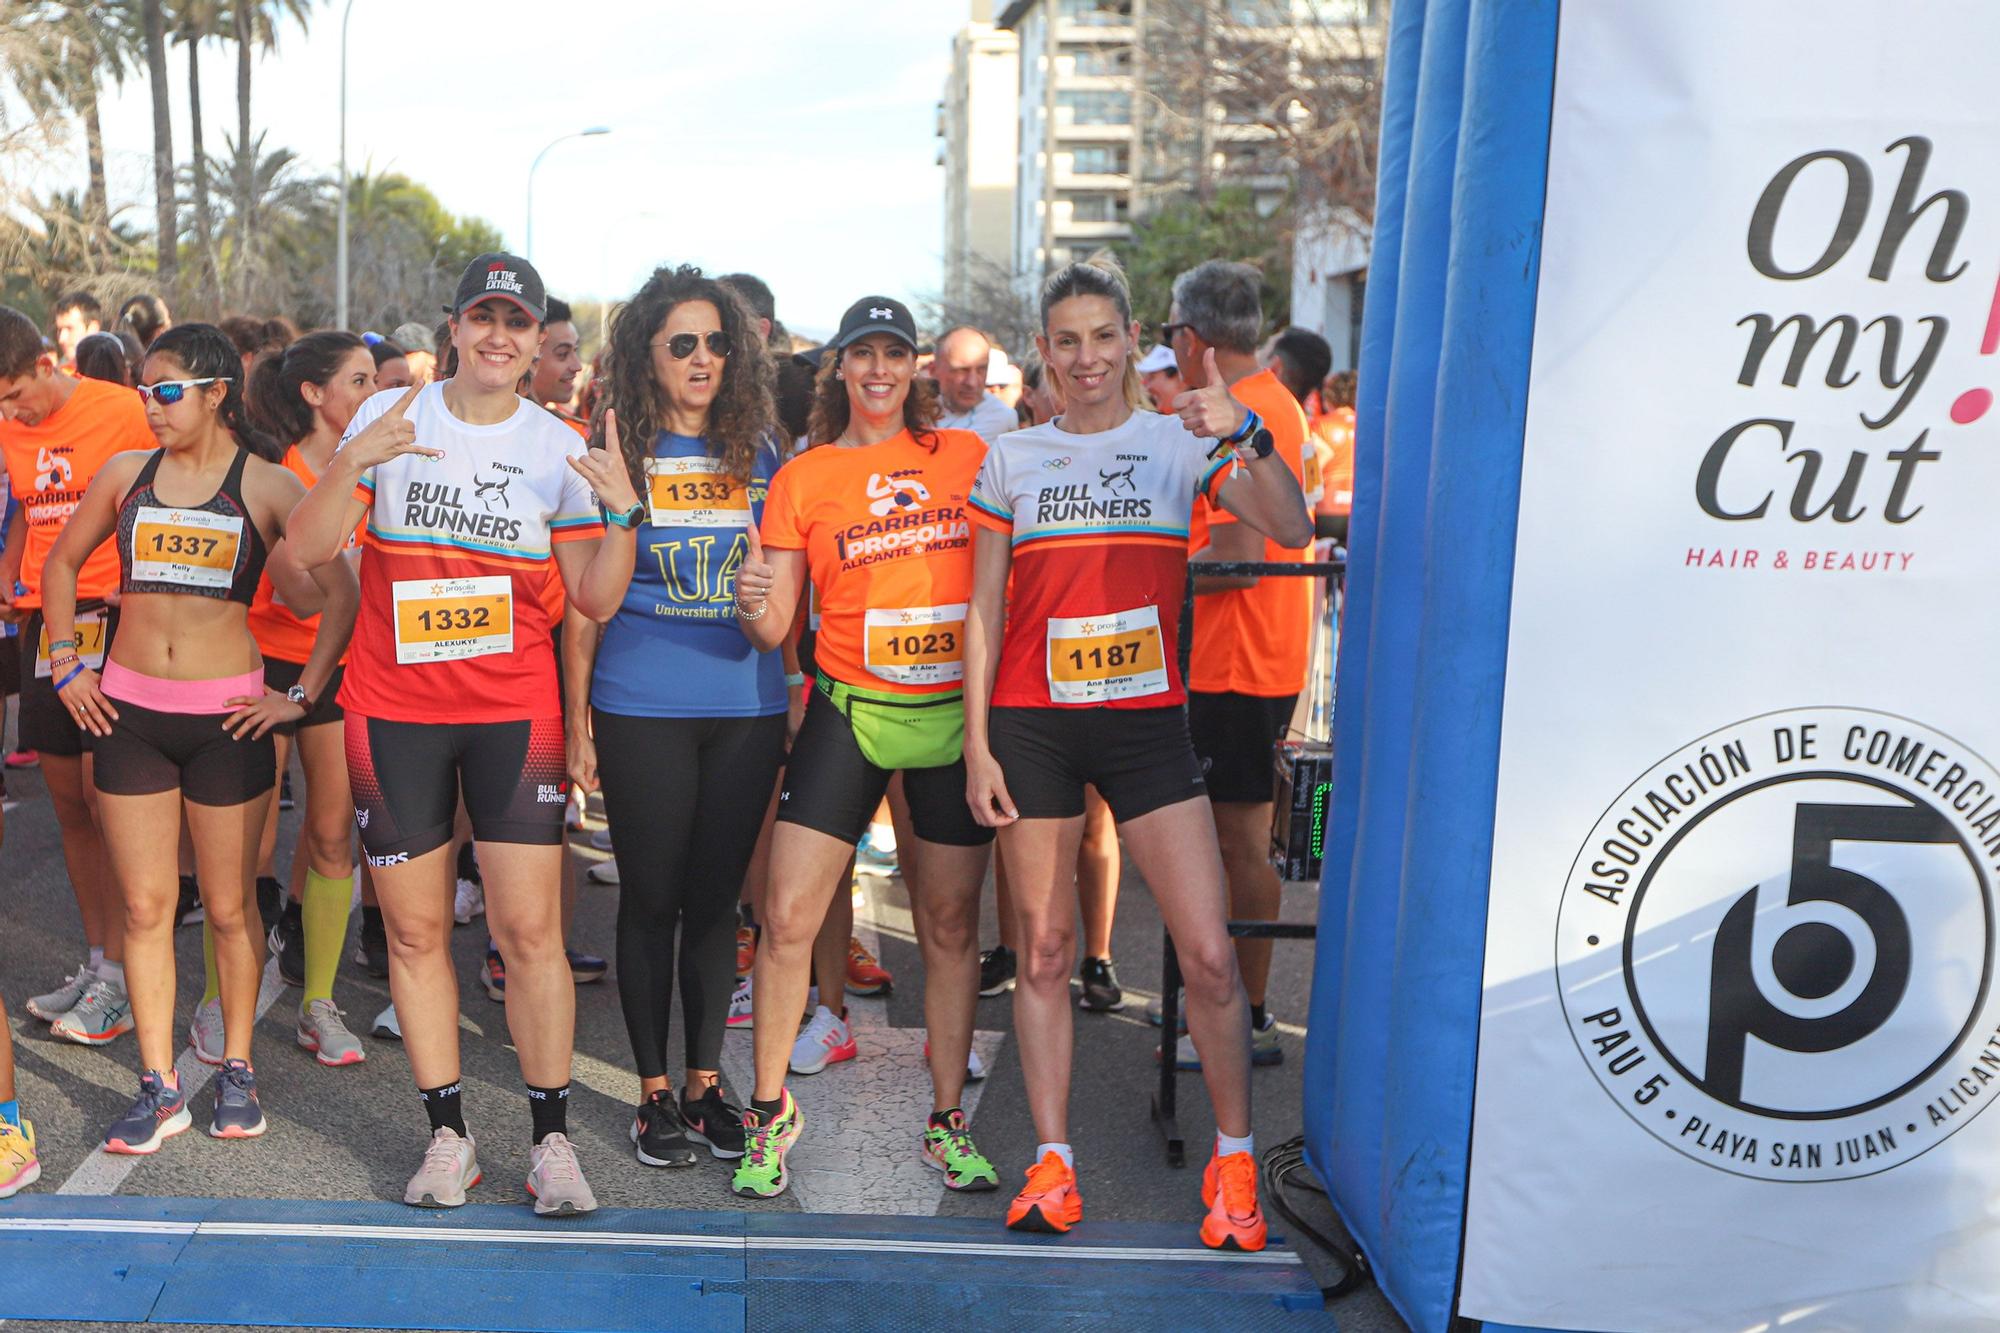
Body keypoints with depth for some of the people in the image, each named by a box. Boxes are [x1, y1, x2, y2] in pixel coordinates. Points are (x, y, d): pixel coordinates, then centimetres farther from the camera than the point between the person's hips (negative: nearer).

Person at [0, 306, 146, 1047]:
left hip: (114, 614, -6)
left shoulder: (123, 412, -8)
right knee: (68, 798, 8)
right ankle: (96, 960, 19)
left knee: (102, 791, -9)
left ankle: (119, 981, -2)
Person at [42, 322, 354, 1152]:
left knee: (229, 907, 6)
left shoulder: (267, 485, -3)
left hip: (227, 715, -3)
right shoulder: (125, 475, 7)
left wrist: (304, 694, -6)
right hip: (129, 711, 3)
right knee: (145, 907, 5)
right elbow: (61, 563, 21)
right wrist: (65, 663, 12)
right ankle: (159, 1088, 15)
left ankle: (236, 1072, 21)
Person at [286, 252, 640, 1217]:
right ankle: (447, 1136, 20)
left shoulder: (559, 447, 4)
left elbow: (596, 599, 2)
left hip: (514, 711, 0)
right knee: (416, 930, 6)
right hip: (393, 710, 1)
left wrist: (622, 512, -13)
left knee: (530, 928, -4)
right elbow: (309, 550, -2)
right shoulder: (389, 416, 3)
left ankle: (552, 1140, 8)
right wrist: (353, 461, -17)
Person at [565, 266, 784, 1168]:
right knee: (651, 899, 6)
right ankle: (654, 1089, 19)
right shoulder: (617, 453, 0)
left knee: (717, 897, 10)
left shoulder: (757, 452, 9)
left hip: (746, 705, 3)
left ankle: (706, 1081, 23)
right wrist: (577, 718, -1)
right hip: (642, 708, -2)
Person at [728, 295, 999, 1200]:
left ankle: (947, 1122, 22)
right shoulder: (802, 478, 3)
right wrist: (753, 604, -22)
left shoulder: (967, 455, 7)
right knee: (787, 917, -5)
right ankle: (771, 1109, 15)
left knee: (951, 923, 8)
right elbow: (772, 630, 1)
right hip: (849, 710, -1)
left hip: (956, 711, 1)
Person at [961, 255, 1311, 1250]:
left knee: (1209, 954, -5)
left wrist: (1248, 433, -26)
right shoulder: (1012, 459, 8)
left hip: (1146, 719, -1)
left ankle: (1233, 1160, 14)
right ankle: (1051, 1164, 17)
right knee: (1044, 948, 6)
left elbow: (1291, 529, -10)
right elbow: (983, 611, 8)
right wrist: (976, 742, 1)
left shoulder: (1181, 443, 4)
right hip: (1031, 724, 1)